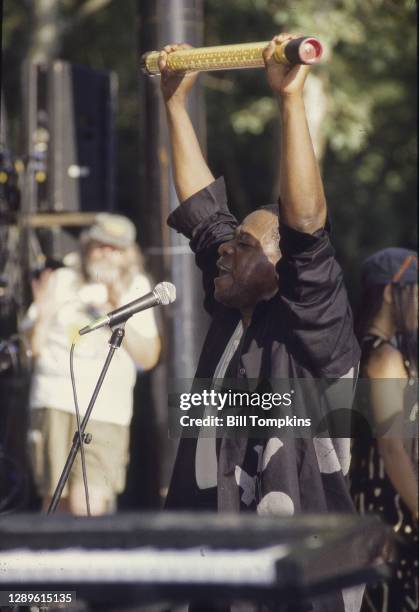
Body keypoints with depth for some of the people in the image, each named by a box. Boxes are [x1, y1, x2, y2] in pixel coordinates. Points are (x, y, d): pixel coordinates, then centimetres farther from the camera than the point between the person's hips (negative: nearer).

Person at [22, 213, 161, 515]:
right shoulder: (61, 281, 10)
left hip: (107, 410, 0)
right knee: (57, 501, 0)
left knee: (89, 504, -17)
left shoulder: (136, 288, 11)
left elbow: (149, 357, 3)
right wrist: (43, 314, -12)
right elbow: (34, 347, 7)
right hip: (58, 402, 1)